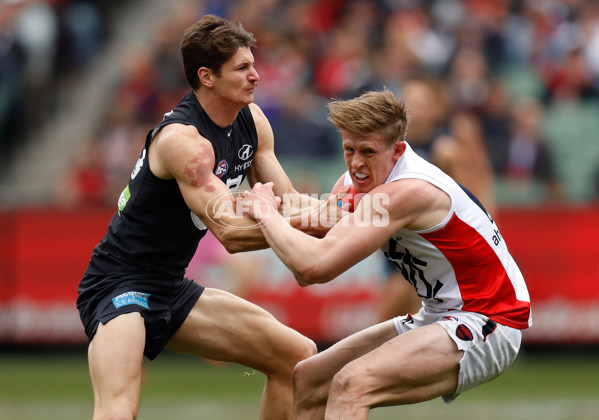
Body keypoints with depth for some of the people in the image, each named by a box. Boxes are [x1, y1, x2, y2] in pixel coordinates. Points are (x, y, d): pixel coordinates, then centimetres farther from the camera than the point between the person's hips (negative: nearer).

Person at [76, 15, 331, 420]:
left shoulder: (251, 120, 4)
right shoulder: (181, 138, -24)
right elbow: (231, 232, -31)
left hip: (172, 290, 9)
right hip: (118, 289, -9)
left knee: (298, 356, 11)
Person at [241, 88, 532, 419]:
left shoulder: (408, 192, -26)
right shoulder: (357, 180, 2)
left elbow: (315, 267, -32)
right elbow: (307, 276, 3)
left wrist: (267, 214, -15)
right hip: (439, 318, 10)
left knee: (352, 384, -29)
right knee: (307, 379, 10)